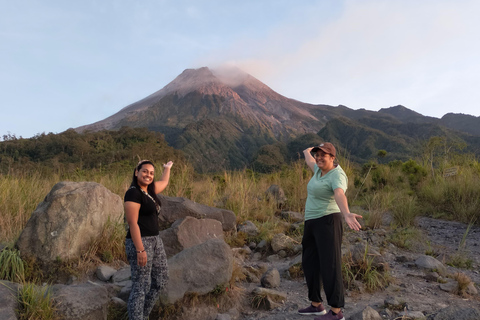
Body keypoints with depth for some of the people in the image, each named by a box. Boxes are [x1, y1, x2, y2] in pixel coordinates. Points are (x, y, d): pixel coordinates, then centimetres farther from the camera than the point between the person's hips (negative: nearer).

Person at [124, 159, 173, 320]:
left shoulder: (149, 189, 9)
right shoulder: (133, 193, -16)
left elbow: (164, 182, 32)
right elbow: (133, 223, -20)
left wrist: (167, 168, 47)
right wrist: (140, 250, -23)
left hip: (155, 240, 10)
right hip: (140, 242, -10)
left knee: (161, 279, 17)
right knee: (141, 286, -5)